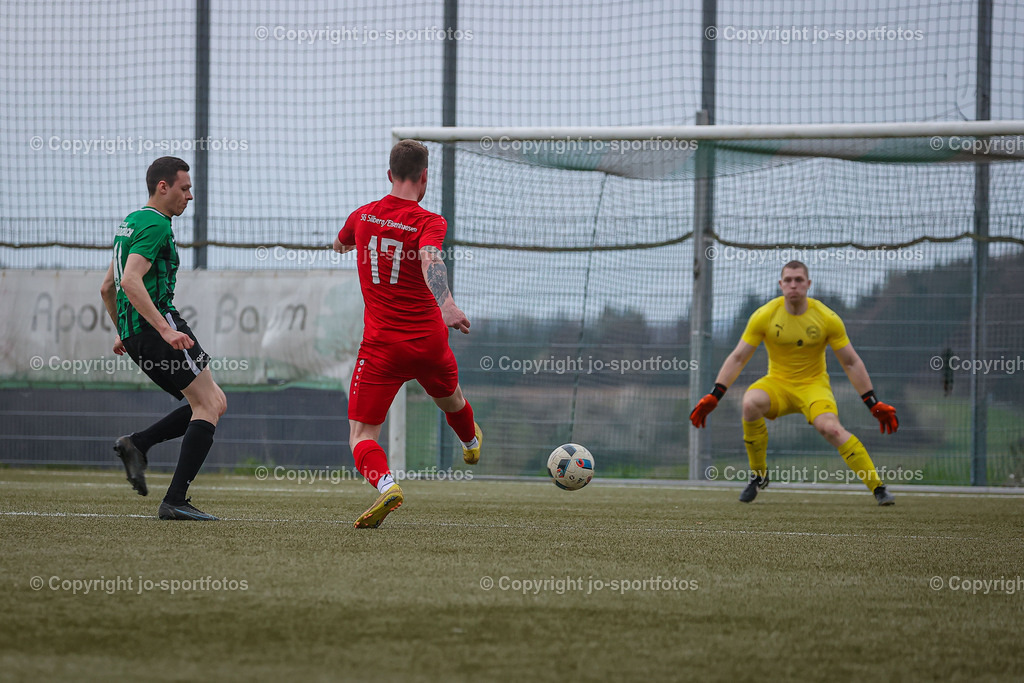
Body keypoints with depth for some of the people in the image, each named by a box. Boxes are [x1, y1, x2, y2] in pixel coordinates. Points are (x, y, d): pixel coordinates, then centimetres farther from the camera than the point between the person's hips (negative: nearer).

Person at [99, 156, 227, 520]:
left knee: (214, 403, 12)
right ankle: (175, 501, -17)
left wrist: (123, 333, 33)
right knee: (209, 405, -9)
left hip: (133, 331, 10)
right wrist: (166, 330, -29)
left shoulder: (130, 222, 21)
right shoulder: (155, 225, -10)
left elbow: (107, 287, 27)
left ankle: (137, 444, 0)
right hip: (156, 323, -10)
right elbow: (130, 281, -24)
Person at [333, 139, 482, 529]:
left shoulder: (363, 217, 3)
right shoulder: (428, 222, -8)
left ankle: (385, 484, -34)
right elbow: (430, 262, -30)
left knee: (361, 436, -3)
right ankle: (471, 443, 64)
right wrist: (445, 307, -44)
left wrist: (343, 245, 51)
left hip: (382, 346, 0)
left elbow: (339, 244, 27)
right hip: (429, 342, 0)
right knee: (450, 399, 32)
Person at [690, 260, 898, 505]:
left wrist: (874, 404, -5)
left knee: (830, 427, -31)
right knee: (750, 404, -32)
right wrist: (713, 397, -11)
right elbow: (737, 358, -4)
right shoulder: (764, 316, -8)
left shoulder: (827, 319, -9)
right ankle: (758, 475, -11)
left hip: (813, 384, -1)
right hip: (777, 383, 1)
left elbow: (851, 363, -1)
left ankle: (878, 487, -20)